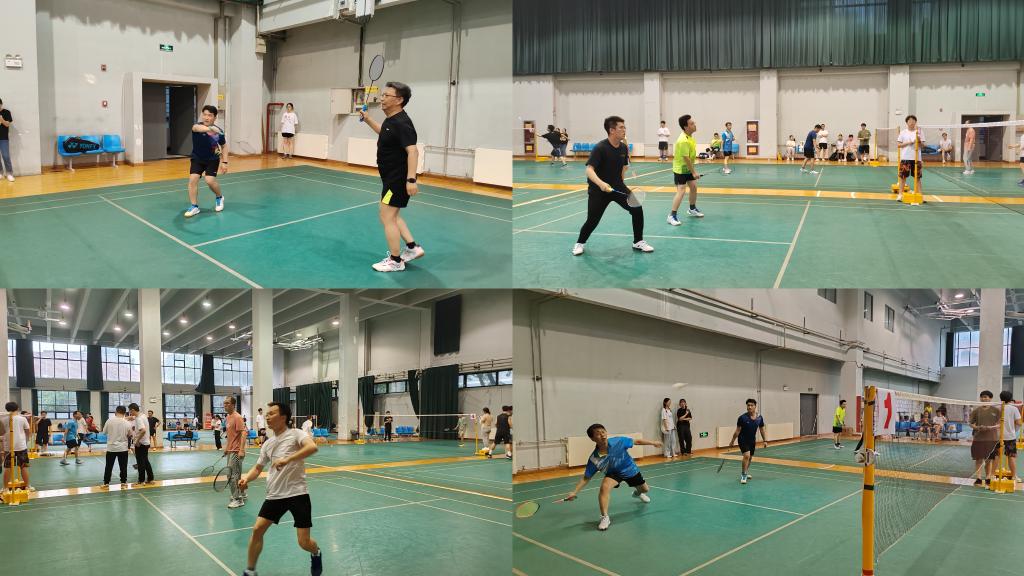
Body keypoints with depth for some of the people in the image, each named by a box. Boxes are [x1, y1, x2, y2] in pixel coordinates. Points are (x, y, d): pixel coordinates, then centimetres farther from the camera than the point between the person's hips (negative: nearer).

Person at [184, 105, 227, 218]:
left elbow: (224, 146, 3)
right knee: (193, 179, -15)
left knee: (210, 180, -17)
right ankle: (194, 206, -3)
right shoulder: (198, 126, -23)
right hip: (197, 159, 0)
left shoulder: (218, 131, -15)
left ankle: (219, 197, 15)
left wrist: (224, 162, -4)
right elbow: (196, 128, -51)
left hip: (212, 159, 0)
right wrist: (209, 129, -72)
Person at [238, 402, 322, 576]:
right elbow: (258, 468, 23)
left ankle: (316, 553, 30)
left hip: (297, 494, -6)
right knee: (257, 529, -3)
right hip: (275, 495, 6)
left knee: (304, 542, -6)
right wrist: (246, 478, 1)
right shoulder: (267, 444, 13)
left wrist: (287, 459, -34)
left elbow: (312, 447, -27)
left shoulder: (295, 434, -7)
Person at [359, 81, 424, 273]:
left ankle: (395, 261, 6)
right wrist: (368, 120, 21)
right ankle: (412, 248, 25)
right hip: (391, 177, 10)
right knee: (392, 215, 20)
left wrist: (411, 180, -40)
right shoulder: (391, 120, 8)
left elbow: (413, 151, -33)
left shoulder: (401, 123, -23)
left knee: (387, 217, -4)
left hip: (398, 178, -10)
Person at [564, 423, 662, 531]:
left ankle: (638, 493, 62)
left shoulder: (619, 441, -31)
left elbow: (636, 441, -15)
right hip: (614, 473, -2)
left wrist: (653, 443, -5)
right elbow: (586, 478, -20)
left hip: (630, 469, 2)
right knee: (604, 486, -34)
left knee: (645, 489, 22)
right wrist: (574, 492, -29)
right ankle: (605, 517, -21)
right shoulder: (594, 459, -30)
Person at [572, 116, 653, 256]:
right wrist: (601, 183, -48)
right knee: (592, 220, -5)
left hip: (617, 187, 5)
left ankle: (638, 242, 9)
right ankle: (580, 243, 24)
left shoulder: (624, 147, -1)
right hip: (598, 189, -5)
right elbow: (589, 170, -31)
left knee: (637, 209, -8)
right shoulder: (600, 148, -21)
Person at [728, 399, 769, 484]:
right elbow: (737, 430, -11)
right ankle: (743, 475, -9)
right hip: (743, 440, -5)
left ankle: (746, 472, 39)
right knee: (746, 455, -21)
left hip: (752, 440, 5)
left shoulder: (759, 418, -8)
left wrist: (765, 440, 6)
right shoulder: (742, 418, -19)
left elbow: (761, 429, 6)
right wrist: (732, 441, -7)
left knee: (750, 458, 16)